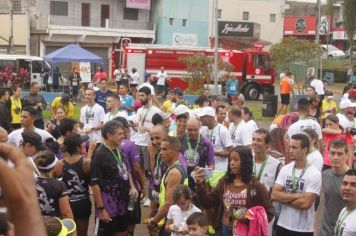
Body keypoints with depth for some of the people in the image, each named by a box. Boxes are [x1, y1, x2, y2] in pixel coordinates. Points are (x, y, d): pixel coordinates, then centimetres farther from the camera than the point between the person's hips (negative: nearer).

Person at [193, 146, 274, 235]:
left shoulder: (256, 186, -10)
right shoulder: (224, 182, 1)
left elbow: (268, 214, -6)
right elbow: (207, 203, -1)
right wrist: (200, 184, -14)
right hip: (225, 229, 3)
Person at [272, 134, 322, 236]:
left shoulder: (314, 174, -12)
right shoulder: (285, 169, 1)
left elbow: (305, 203, -20)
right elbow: (274, 195, -7)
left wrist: (284, 198, -10)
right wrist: (297, 195, -16)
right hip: (282, 225, 4)